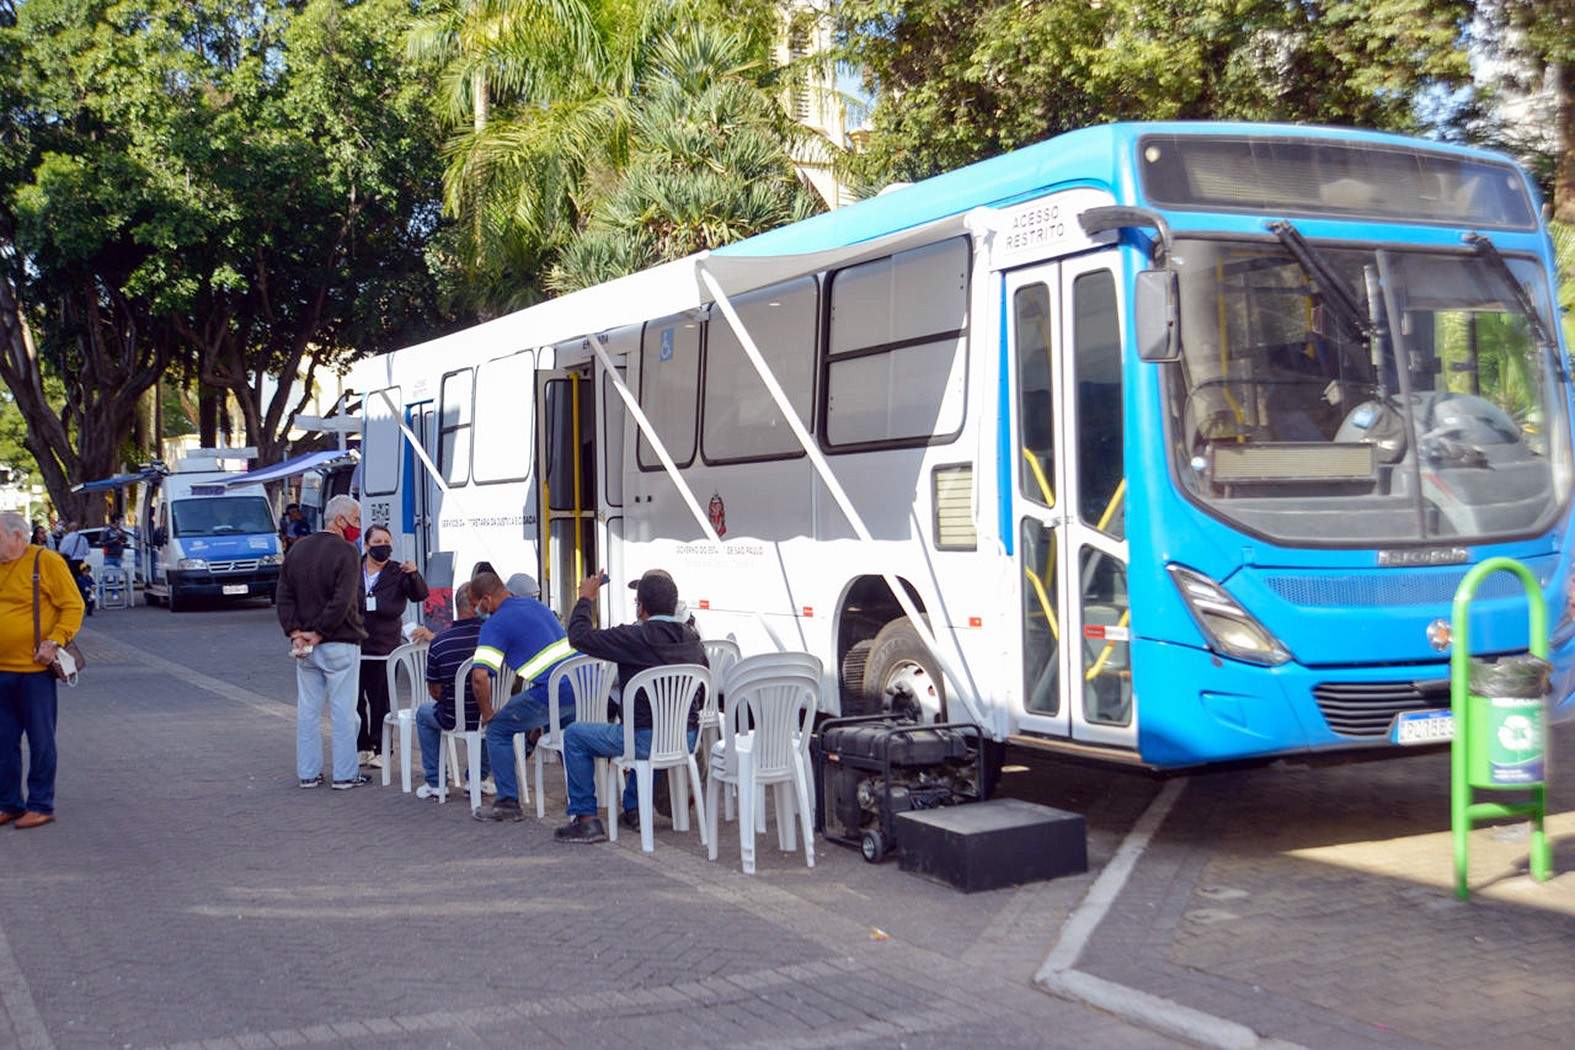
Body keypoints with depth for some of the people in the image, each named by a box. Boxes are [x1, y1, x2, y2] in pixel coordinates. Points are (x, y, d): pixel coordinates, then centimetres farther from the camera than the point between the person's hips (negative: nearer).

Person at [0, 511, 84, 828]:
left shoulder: (46, 562, -6)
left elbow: (73, 605, -6)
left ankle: (40, 806, 12)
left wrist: (55, 641, -16)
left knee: (40, 741, 3)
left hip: (34, 669, -6)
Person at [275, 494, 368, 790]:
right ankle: (345, 775, 6)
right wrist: (318, 634, -12)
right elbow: (341, 603, -19)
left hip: (304, 647, 6)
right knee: (343, 710, 1)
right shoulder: (345, 552, -11)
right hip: (339, 644, -6)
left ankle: (308, 773, 17)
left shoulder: (298, 550, 9)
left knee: (307, 709, 11)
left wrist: (296, 633, -1)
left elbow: (283, 597, 5)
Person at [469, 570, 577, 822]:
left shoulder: (495, 624, -2)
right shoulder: (536, 605, 22)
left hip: (552, 693, -8)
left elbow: (479, 676, -14)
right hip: (583, 685, 8)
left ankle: (508, 803, 11)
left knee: (498, 729, 11)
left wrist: (487, 713, 4)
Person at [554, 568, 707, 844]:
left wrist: (586, 598, 4)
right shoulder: (692, 638, 4)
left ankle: (585, 818, 10)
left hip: (647, 741, -7)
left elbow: (579, 637, -12)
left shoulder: (637, 638, -18)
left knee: (574, 735, 11)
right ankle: (633, 807, 39)